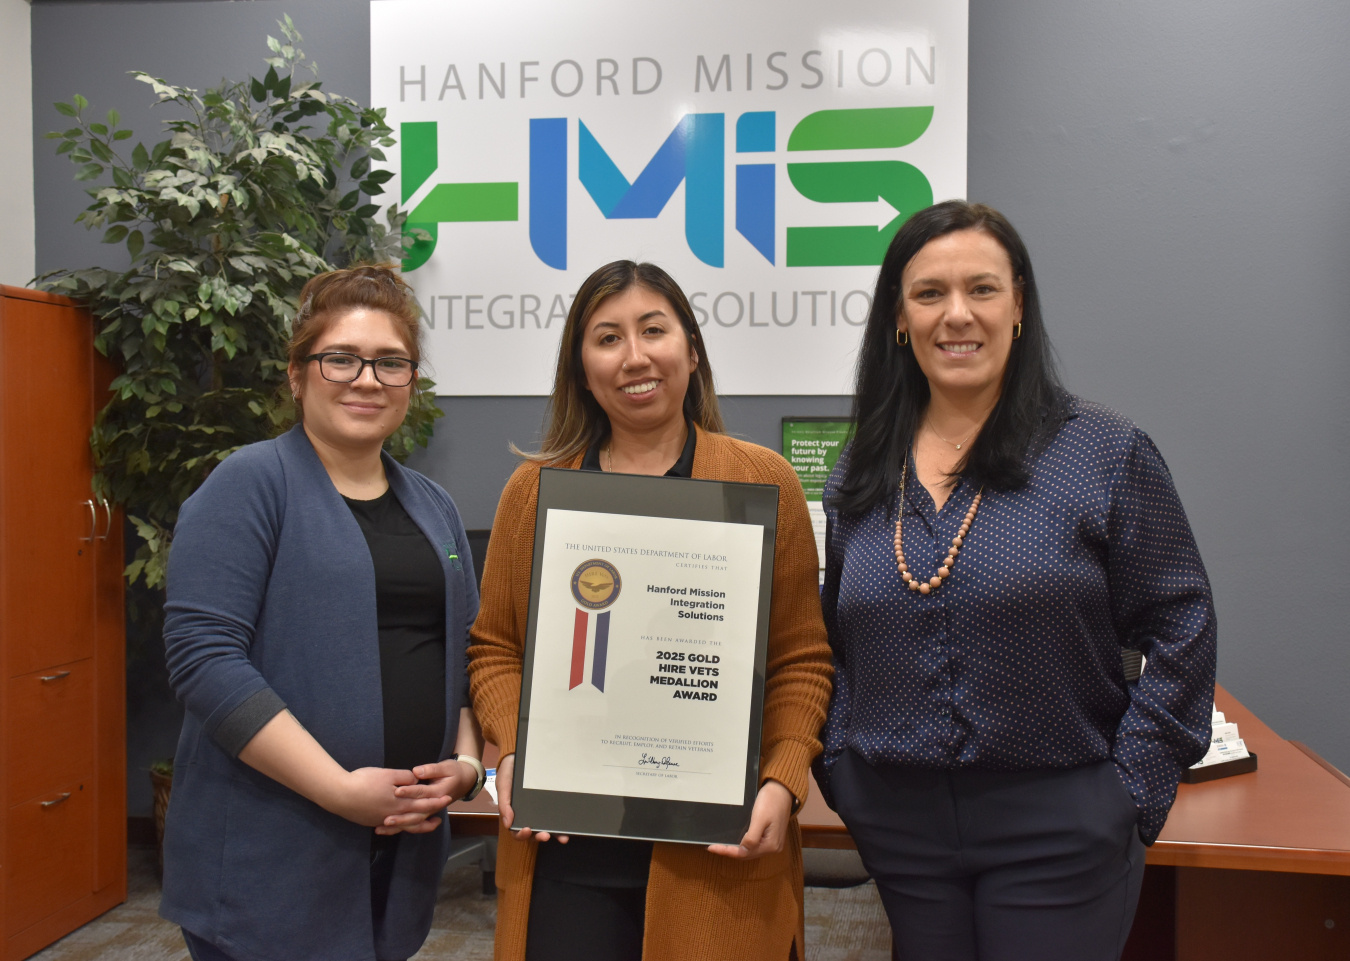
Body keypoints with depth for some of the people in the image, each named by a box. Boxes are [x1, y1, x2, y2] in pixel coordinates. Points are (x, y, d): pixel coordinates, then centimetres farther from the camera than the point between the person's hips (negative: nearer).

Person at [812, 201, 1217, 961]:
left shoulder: (1106, 453, -6)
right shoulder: (860, 475, 5)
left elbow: (1181, 632, -4)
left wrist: (1132, 794, -8)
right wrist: (840, 768, 5)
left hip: (1057, 824, -3)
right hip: (897, 823, 4)